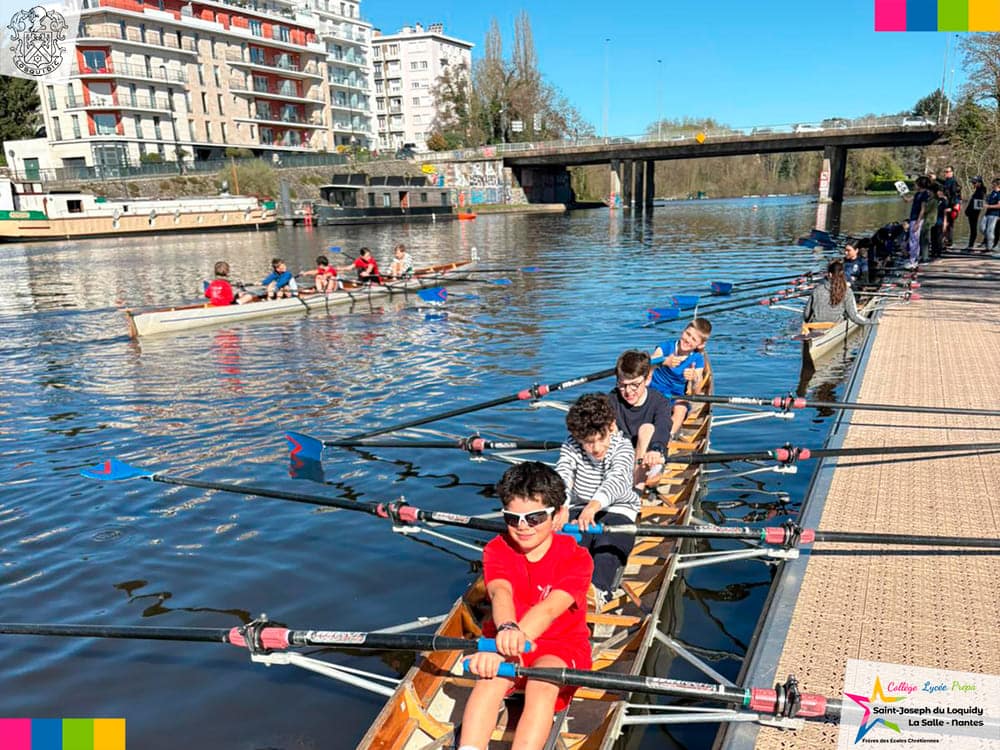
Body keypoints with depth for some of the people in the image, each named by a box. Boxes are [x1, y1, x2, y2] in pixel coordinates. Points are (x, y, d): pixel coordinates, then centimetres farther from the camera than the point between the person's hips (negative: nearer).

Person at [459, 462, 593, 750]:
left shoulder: (576, 557, -15)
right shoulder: (497, 549, -6)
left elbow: (549, 609, -32)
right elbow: (501, 592, -28)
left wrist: (501, 649, -49)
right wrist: (507, 630, -54)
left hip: (561, 644, -2)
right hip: (509, 642, 2)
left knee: (542, 683, -35)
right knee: (491, 674, -32)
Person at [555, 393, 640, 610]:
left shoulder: (623, 447, -12)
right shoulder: (570, 448, -5)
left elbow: (615, 480, -31)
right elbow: (561, 478, -23)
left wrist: (595, 504, -54)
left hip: (617, 510, -2)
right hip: (579, 509, 2)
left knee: (607, 544, -33)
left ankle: (598, 590, -55)